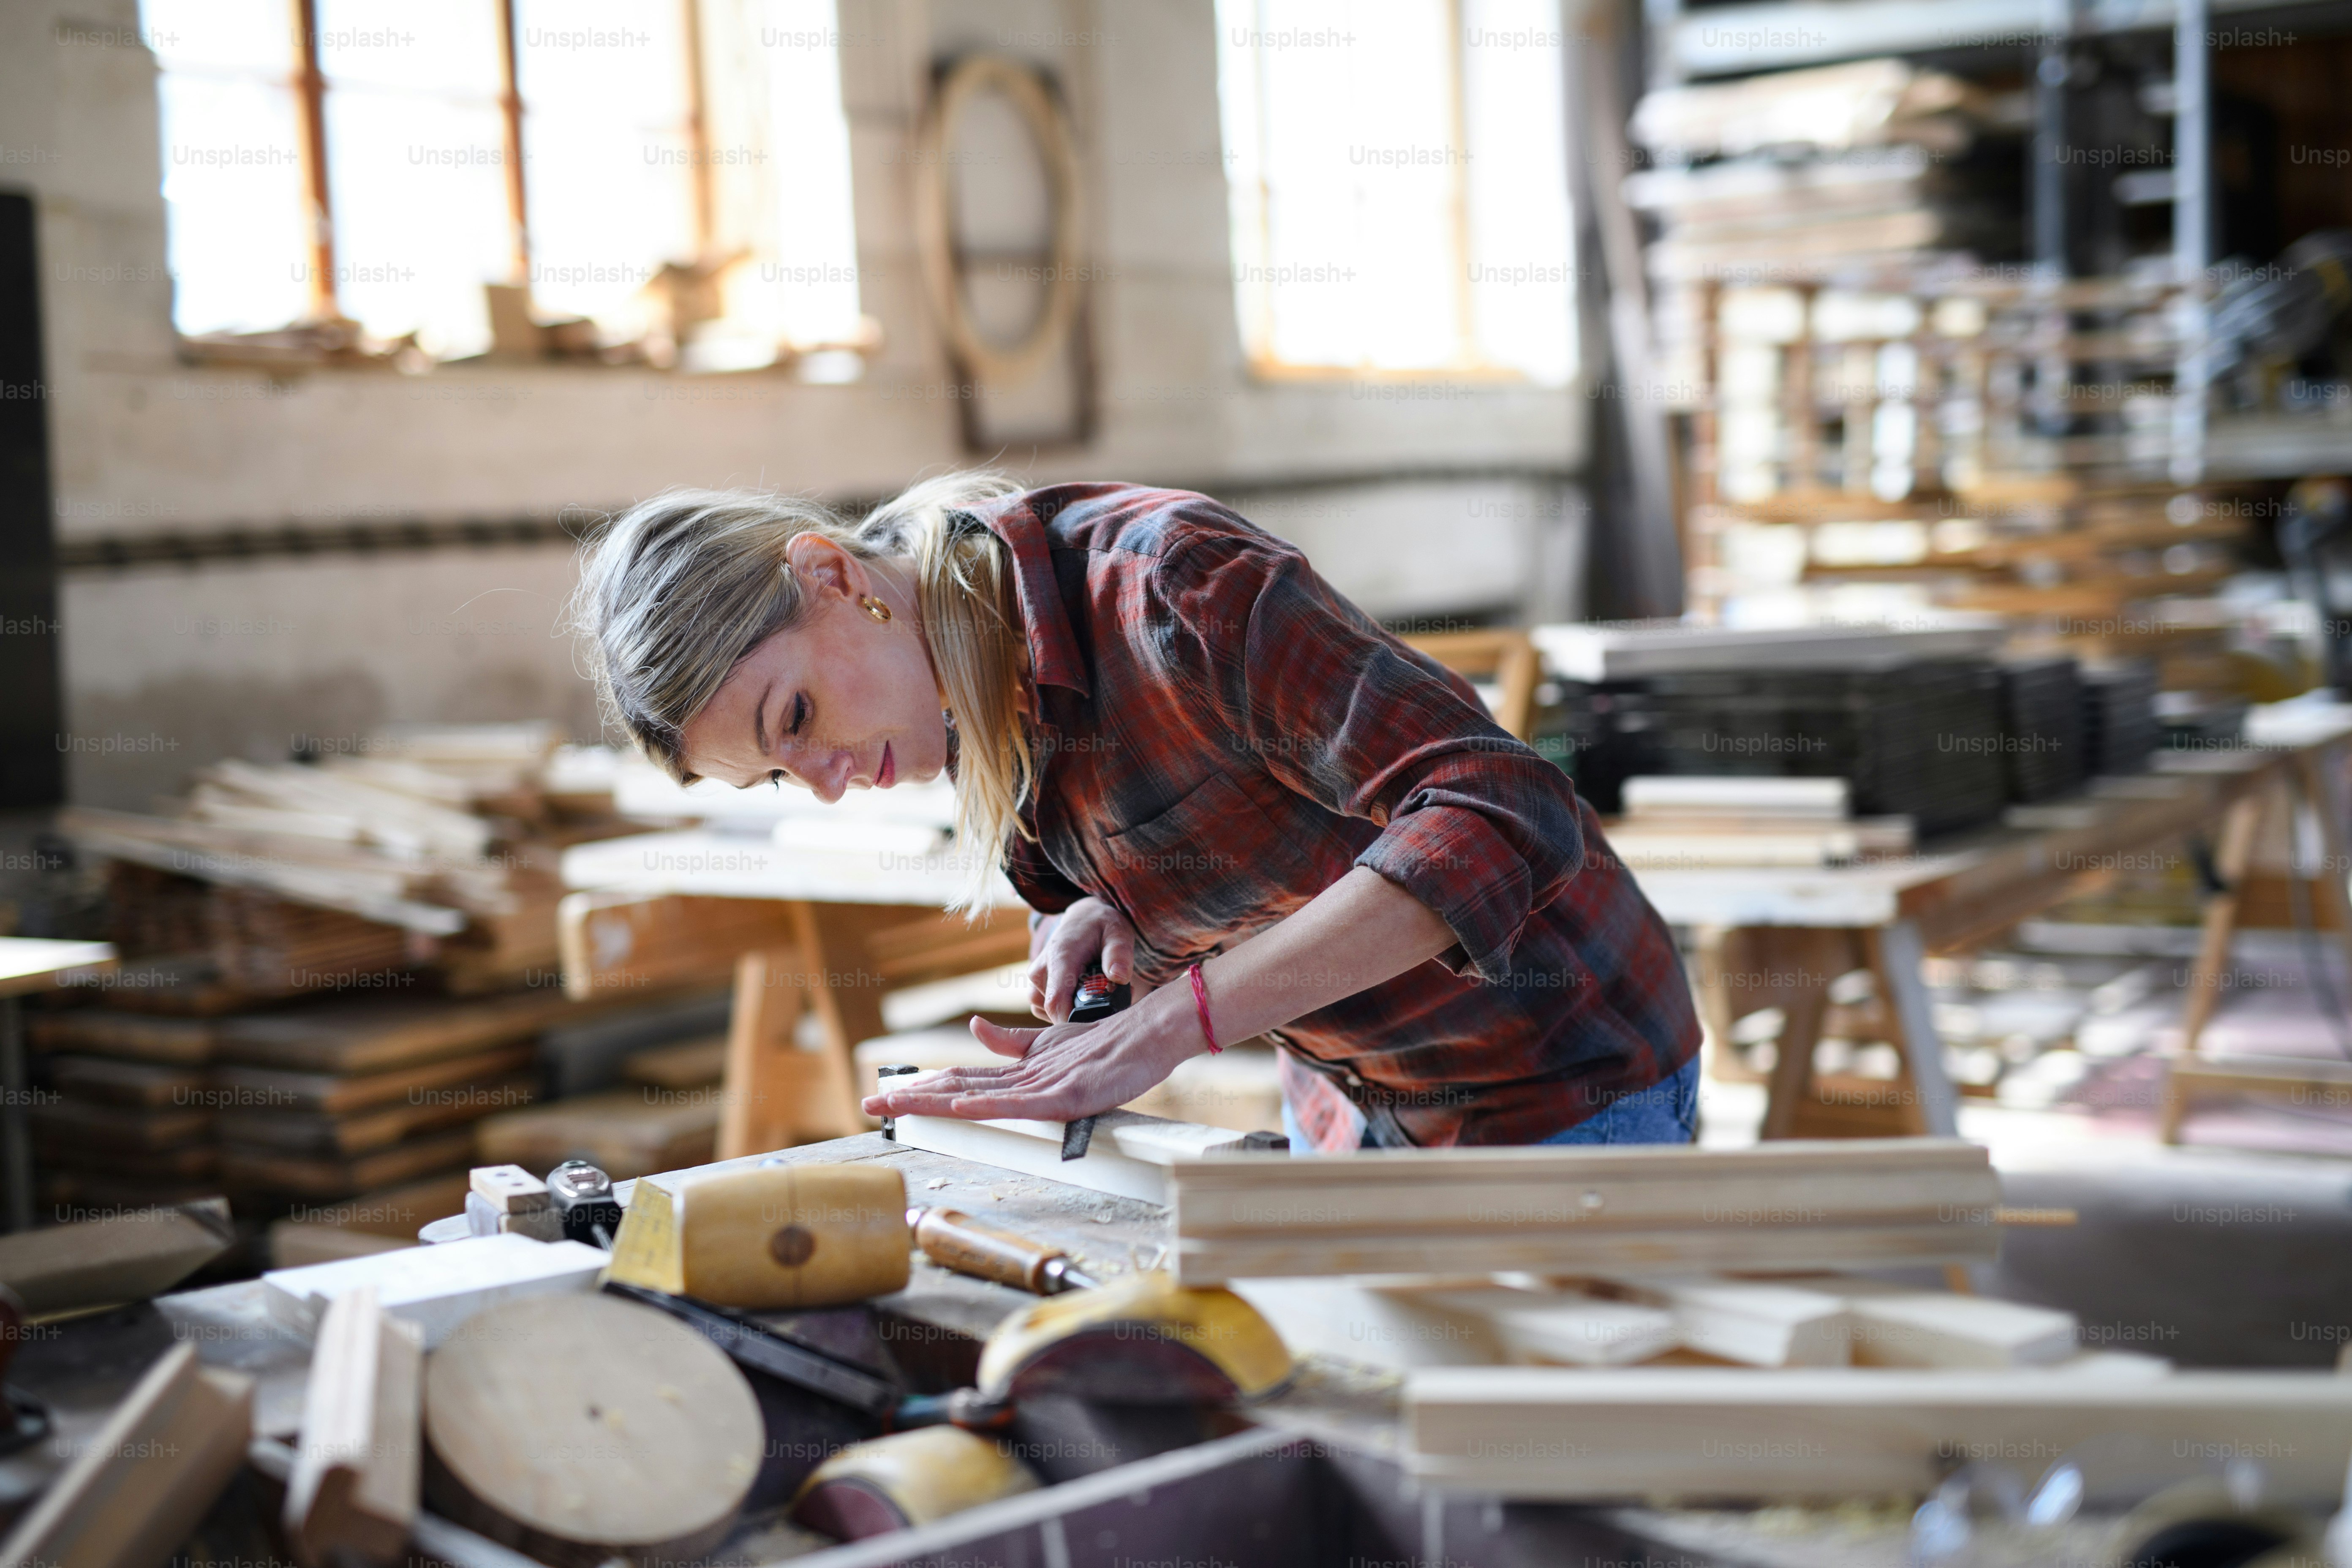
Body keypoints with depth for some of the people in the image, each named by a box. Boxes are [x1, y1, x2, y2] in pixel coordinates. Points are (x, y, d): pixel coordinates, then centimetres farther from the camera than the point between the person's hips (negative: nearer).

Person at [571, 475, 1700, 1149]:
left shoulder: (1168, 584, -30)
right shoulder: (967, 701, -4)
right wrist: (1098, 924, -14)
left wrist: (1163, 1027, -39)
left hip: (1561, 1088, -7)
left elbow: (1503, 818, -36)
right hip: (1349, 1095, 7)